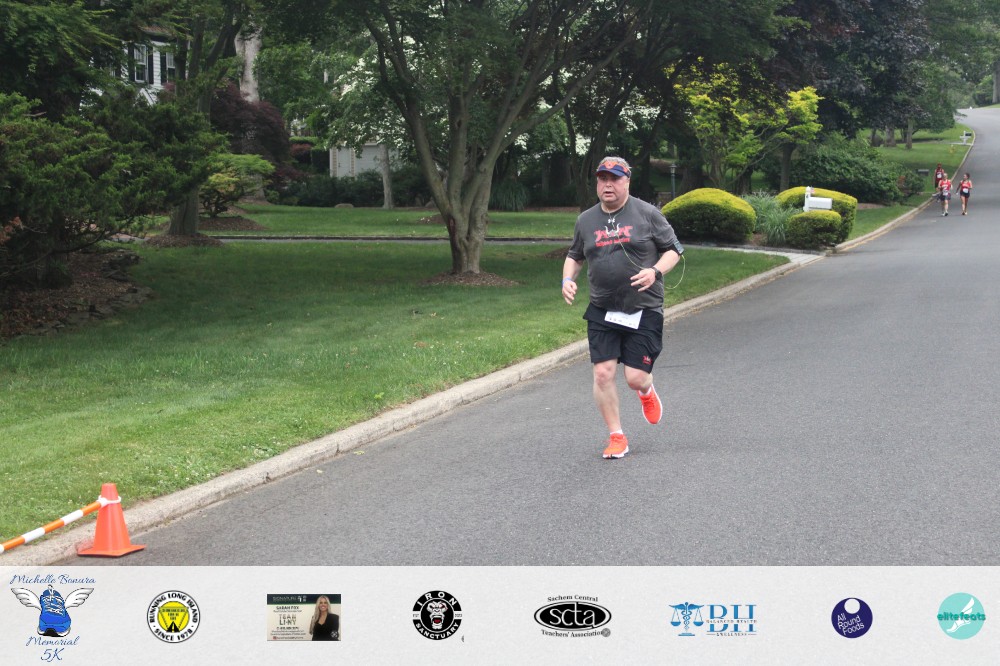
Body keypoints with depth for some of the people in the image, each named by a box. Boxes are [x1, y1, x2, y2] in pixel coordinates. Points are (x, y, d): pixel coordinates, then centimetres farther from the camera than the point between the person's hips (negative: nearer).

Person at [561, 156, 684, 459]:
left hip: (644, 311, -3)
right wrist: (567, 280, 5)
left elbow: (673, 249, 2)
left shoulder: (647, 214, -1)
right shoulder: (586, 220, 9)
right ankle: (616, 437, 8)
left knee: (636, 377, -5)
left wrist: (655, 271, -16)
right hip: (602, 312, 3)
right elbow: (574, 255, 24)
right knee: (603, 374, -7)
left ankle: (646, 392, 34)